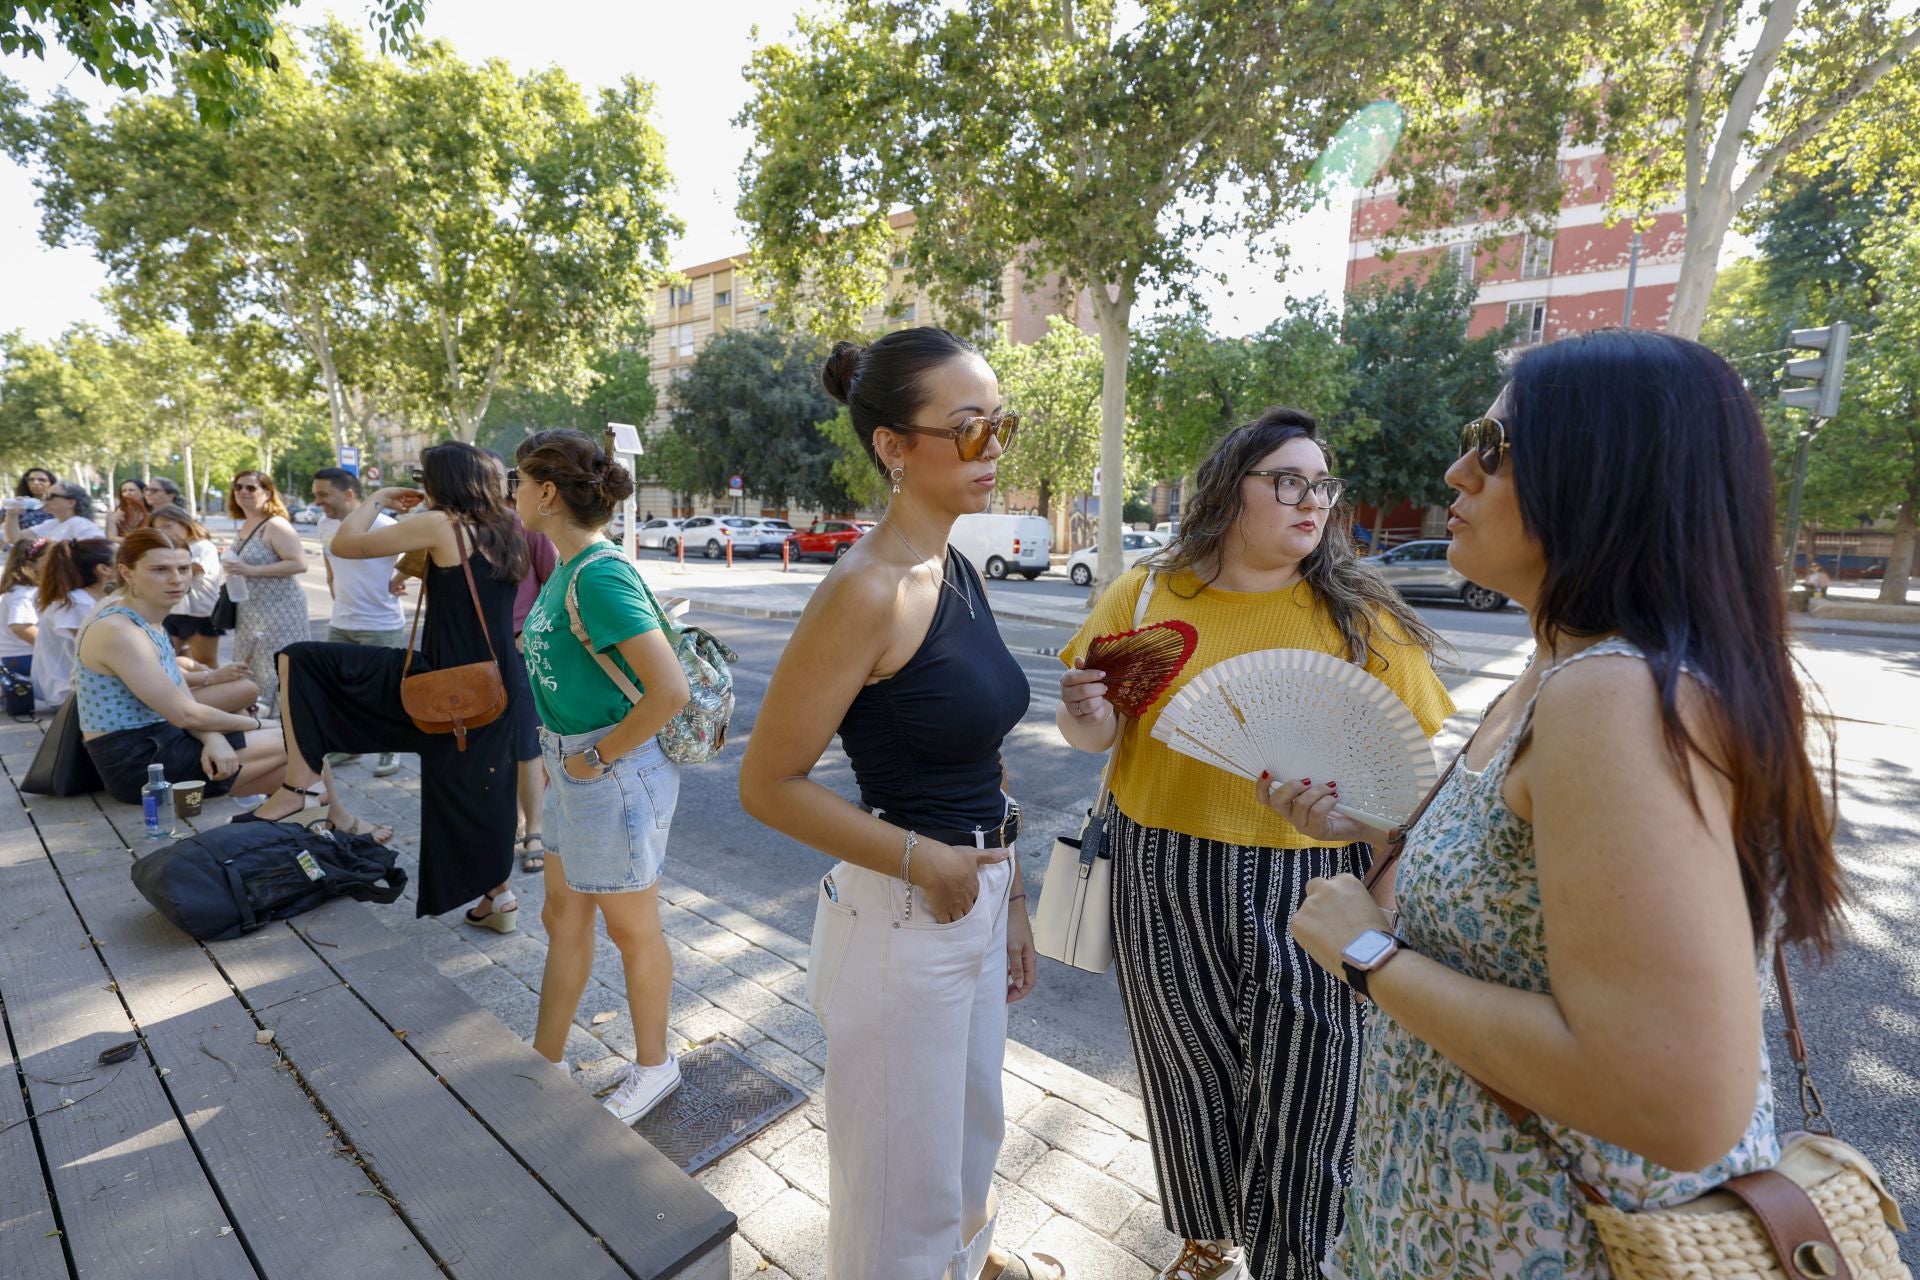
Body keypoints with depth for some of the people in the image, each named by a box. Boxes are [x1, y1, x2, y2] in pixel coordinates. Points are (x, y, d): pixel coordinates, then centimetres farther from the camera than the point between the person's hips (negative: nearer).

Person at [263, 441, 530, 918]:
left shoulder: (441, 525, -9)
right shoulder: (506, 533, 10)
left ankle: (299, 784, 2)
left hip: (444, 683, -7)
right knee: (480, 786, 16)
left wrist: (376, 500, 12)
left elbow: (344, 544, -3)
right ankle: (498, 897, 24)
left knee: (301, 661, 4)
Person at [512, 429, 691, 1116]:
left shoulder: (599, 576, -23)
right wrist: (559, 750, 15)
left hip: (616, 773, -9)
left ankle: (653, 1066, 33)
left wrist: (599, 755, -18)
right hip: (576, 769, 10)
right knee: (563, 916, 22)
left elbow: (670, 690, -30)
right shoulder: (567, 567, 7)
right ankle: (547, 1060, 42)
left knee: (632, 928, 10)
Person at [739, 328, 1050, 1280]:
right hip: (902, 915, -8)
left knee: (974, 1122, 31)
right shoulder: (867, 592, -22)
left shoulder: (961, 574, 3)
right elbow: (768, 784, -19)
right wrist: (922, 861, -17)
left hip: (979, 892, 8)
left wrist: (1009, 900, 14)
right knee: (904, 1175, 16)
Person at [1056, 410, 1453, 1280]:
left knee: (1300, 1093, 9)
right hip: (1164, 883, 1)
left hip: (1309, 889, -1)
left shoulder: (1361, 614, -3)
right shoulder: (1144, 594, -1)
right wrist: (1085, 714, -18)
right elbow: (1092, 734, 5)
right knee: (1189, 1070, 19)